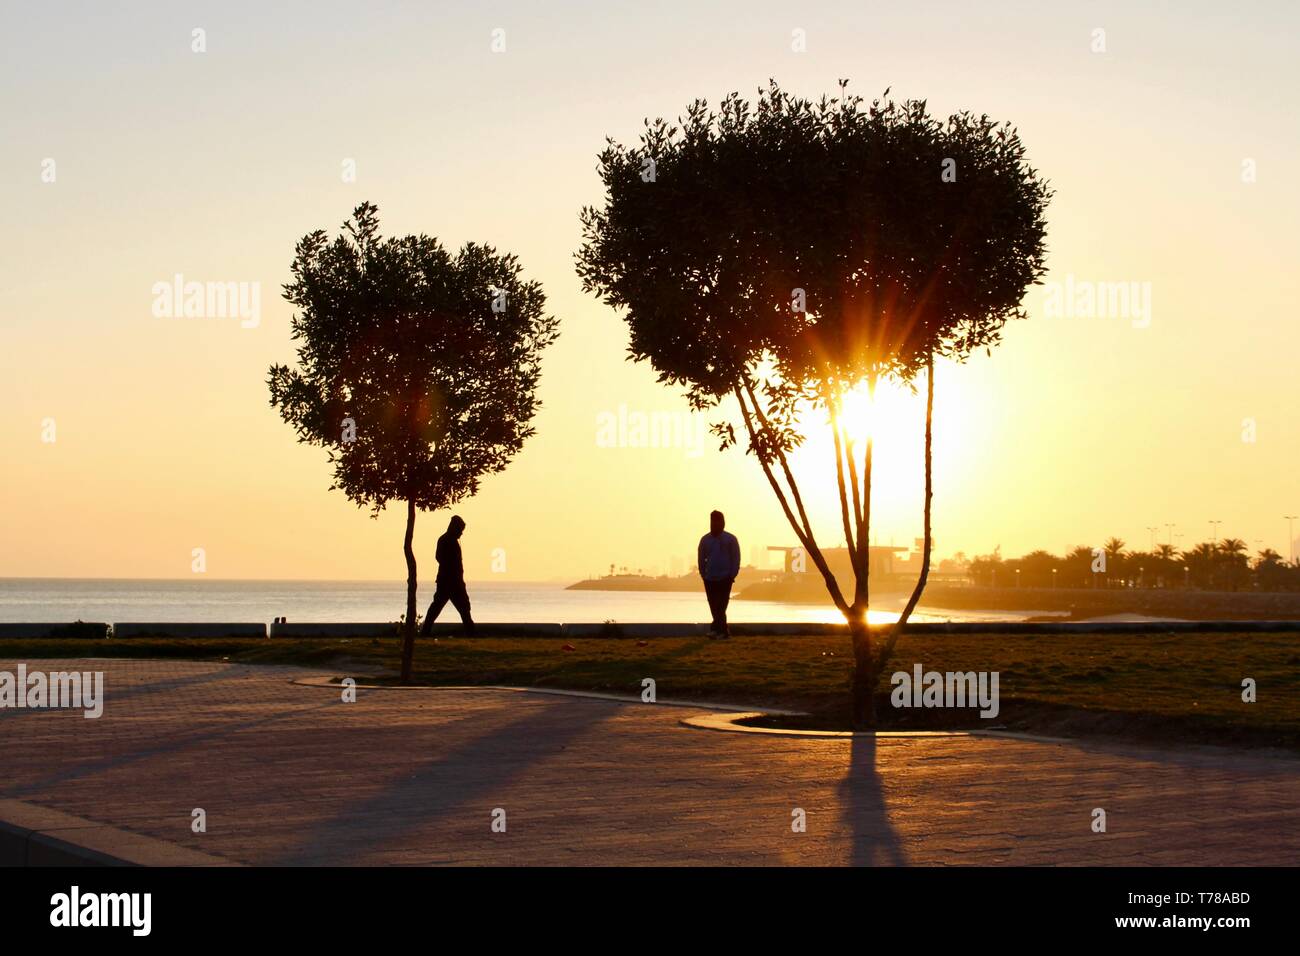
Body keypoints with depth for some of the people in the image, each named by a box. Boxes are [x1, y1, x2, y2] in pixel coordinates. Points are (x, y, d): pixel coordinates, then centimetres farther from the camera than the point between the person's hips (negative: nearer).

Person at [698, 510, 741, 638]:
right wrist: (703, 575, 4)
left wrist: (732, 575, -7)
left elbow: (736, 559, -1)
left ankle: (716, 628, -16)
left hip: (725, 579, -3)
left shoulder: (730, 539, 0)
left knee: (720, 606, -11)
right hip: (710, 579, 3)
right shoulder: (705, 540, 8)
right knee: (714, 606, 3)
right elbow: (702, 559, 11)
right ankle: (723, 631, 11)